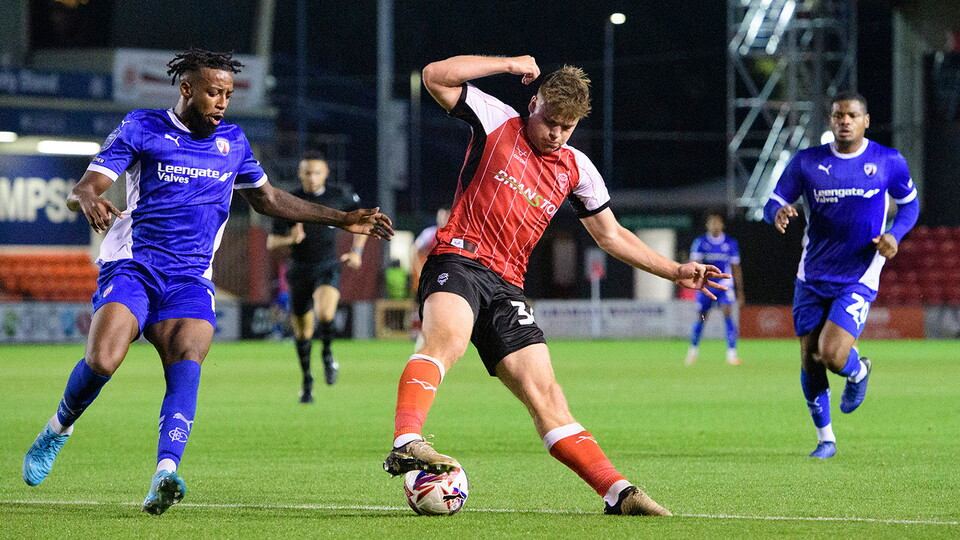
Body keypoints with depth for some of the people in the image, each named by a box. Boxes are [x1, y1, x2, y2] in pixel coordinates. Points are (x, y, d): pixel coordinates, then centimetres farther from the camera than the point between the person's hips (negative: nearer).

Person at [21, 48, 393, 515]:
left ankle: (165, 475, -41)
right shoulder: (140, 129, 3)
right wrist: (90, 201, -29)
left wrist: (342, 220, 28)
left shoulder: (232, 143, 16)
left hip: (190, 279, 3)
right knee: (102, 359, -26)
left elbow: (267, 199, 31)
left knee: (187, 366, -25)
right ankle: (58, 429, 5)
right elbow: (83, 187, -4)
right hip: (132, 266, -3)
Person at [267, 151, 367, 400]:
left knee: (325, 313, -30)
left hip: (328, 268, -1)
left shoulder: (339, 195, -1)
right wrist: (290, 238, -25)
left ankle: (328, 353, -1)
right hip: (300, 270, 1)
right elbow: (271, 242, -4)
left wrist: (357, 251, 3)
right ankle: (307, 380, 27)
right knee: (302, 331, 6)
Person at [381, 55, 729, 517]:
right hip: (458, 261, -5)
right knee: (447, 340, -36)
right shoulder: (498, 123, 5)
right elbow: (435, 77, -5)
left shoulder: (575, 169, 18)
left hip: (506, 286, 5)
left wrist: (675, 271, 23)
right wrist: (508, 65, -5)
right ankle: (405, 444, -54)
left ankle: (617, 492, -4)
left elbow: (610, 235, 27)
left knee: (545, 394, -1)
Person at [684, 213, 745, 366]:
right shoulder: (700, 242, 0)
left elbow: (736, 269, 10)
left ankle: (731, 353, -16)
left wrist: (739, 292, 9)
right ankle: (693, 349, 29)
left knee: (728, 315, -17)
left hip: (725, 286, 0)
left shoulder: (731, 244, 4)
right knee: (701, 318, 5)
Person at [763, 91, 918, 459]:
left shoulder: (889, 162, -3)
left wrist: (894, 235, -10)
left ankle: (858, 372, 18)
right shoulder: (807, 162, -2)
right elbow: (774, 203, 2)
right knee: (810, 361, 3)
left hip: (858, 280, -3)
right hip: (812, 278, 3)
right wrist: (778, 213, -24)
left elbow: (909, 204, 11)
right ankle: (825, 439, 23)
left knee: (832, 355, -20)